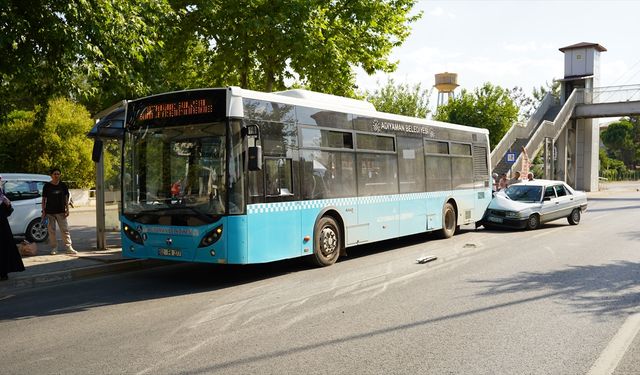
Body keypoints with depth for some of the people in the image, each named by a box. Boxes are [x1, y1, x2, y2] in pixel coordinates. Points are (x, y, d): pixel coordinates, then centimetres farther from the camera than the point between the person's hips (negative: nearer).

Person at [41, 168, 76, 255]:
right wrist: (43, 211, -3)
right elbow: (43, 199, 3)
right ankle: (54, 248, 13)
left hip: (61, 212, 1)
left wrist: (67, 209, 1)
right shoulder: (47, 186, 1)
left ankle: (68, 248, 1)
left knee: (65, 230, -1)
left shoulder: (63, 185, 6)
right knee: (51, 231, 4)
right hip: (50, 212, -1)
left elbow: (66, 198, 9)